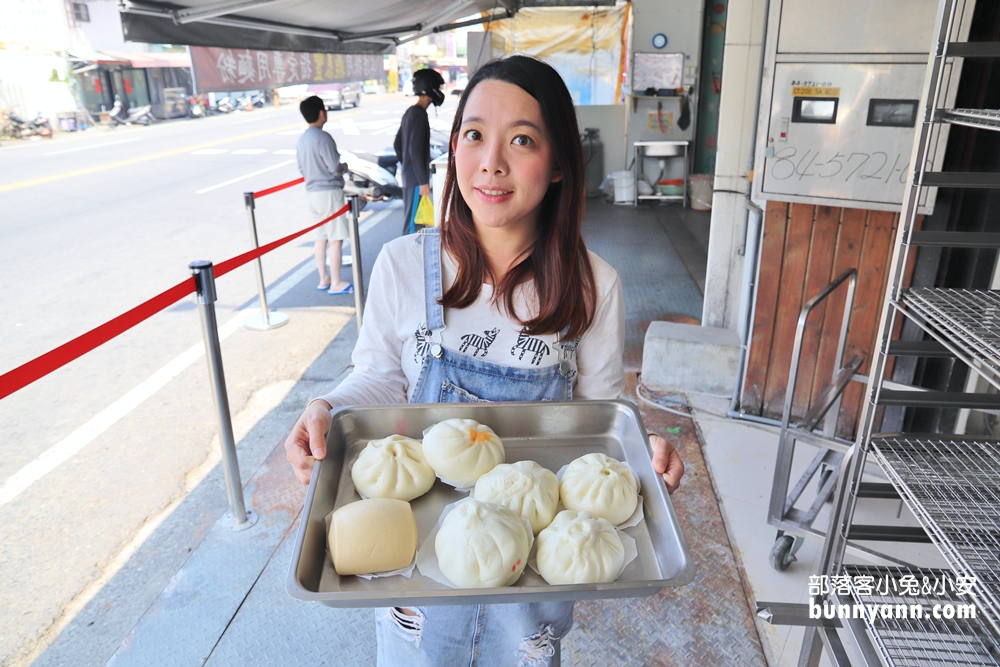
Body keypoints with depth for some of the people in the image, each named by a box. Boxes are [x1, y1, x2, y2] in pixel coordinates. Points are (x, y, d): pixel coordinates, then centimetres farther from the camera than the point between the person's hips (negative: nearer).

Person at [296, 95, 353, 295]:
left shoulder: (301, 139, 10)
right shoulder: (323, 137, -16)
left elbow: (301, 169, 16)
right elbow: (335, 167, -18)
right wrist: (344, 167, 1)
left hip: (312, 192, 9)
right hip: (329, 191, -9)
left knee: (321, 237, 13)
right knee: (336, 238, -4)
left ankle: (324, 279, 19)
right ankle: (336, 283, -1)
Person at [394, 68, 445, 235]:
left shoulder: (410, 112, 14)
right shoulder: (419, 114, -15)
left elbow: (397, 144, 20)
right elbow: (415, 150, -21)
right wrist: (423, 181, -20)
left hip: (409, 176, 10)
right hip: (416, 178, -10)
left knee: (411, 219, 15)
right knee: (413, 222, -6)